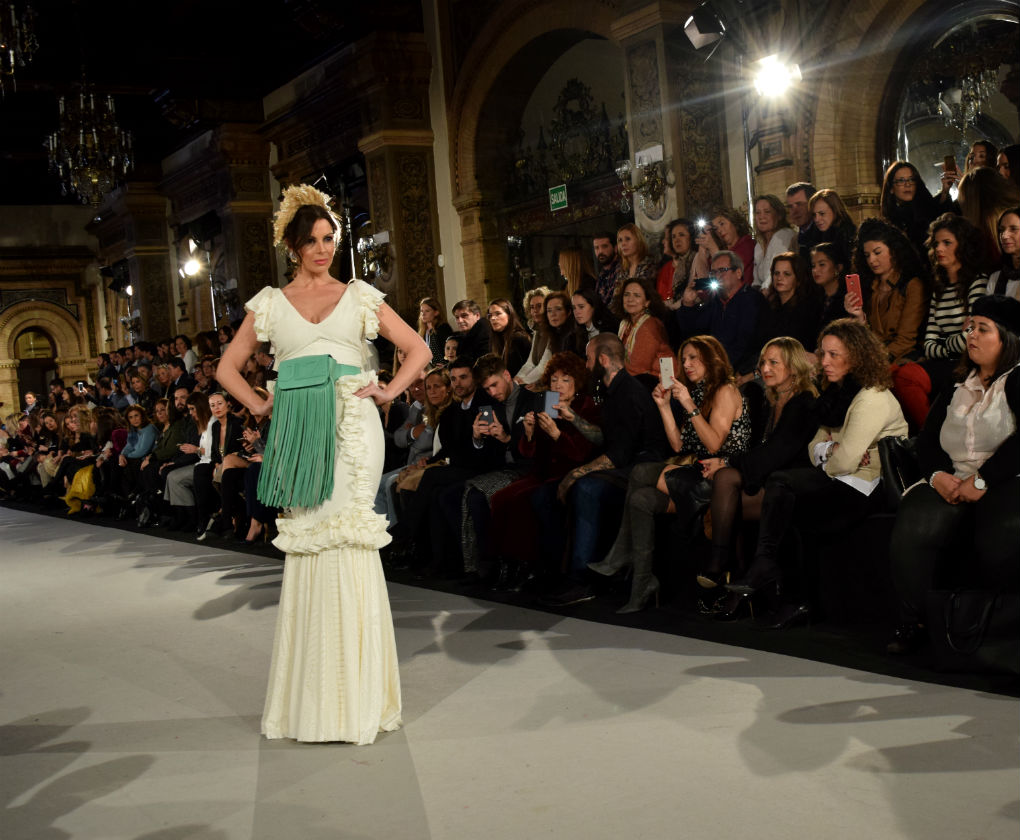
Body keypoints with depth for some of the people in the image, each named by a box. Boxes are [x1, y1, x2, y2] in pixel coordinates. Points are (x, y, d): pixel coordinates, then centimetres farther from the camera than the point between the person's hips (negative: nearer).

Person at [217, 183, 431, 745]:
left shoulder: (359, 297, 10)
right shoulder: (270, 304, 13)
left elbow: (419, 350, 12)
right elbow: (228, 368, 19)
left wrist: (388, 392, -1)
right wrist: (260, 405, 6)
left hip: (352, 426, -1)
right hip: (299, 431, 2)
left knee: (347, 541, -9)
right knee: (306, 545, -1)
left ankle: (357, 694, -1)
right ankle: (311, 697, 8)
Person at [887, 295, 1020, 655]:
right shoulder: (956, 388, 23)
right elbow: (927, 440, 17)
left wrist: (981, 481, -19)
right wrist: (937, 475, -5)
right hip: (952, 485, 5)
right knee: (912, 529, -27)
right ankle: (912, 625, -17)